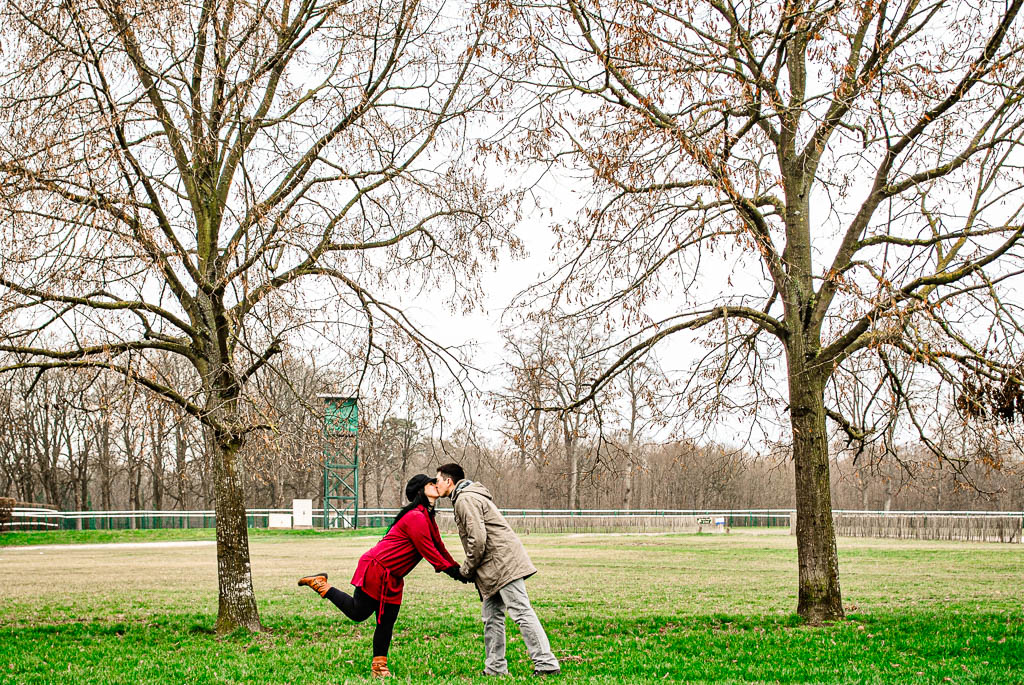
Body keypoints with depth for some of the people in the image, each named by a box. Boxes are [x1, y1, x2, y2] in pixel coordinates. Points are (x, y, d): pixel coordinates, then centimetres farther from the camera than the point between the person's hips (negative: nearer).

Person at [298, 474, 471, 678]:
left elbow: (439, 547, 17)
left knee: (386, 623, 6)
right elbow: (428, 551, -19)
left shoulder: (427, 518, 15)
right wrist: (452, 571, -16)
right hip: (376, 568, -10)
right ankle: (321, 584, 14)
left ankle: (379, 667, 11)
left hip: (391, 578, 10)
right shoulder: (416, 517, -18)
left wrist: (457, 569, 9)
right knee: (358, 613, -1)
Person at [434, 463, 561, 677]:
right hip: (496, 568, 11)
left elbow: (477, 540, -19)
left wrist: (466, 570, -6)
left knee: (522, 612, -13)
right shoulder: (470, 496, 24)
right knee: (492, 616, 12)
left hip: (503, 562, -11)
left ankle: (547, 664, -16)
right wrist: (471, 569, 16)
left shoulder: (465, 499, -10)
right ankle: (495, 668, 16)